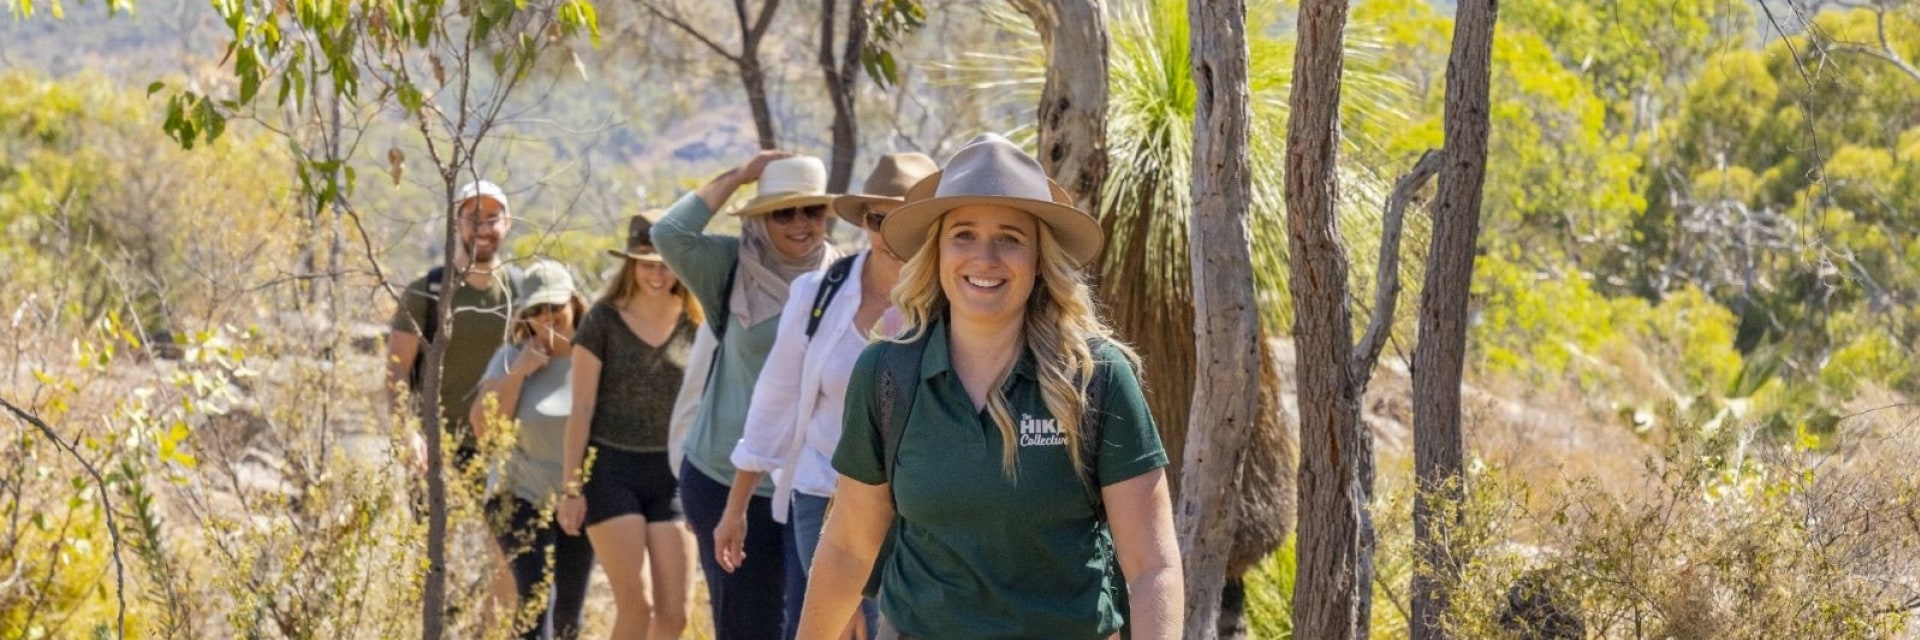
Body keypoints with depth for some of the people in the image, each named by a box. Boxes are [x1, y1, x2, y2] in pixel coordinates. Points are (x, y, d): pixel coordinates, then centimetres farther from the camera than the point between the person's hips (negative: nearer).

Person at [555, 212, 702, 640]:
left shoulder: (693, 325, 5)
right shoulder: (604, 321, -4)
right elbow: (581, 410, -4)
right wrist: (571, 486, -7)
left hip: (671, 473, 3)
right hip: (612, 469, -3)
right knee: (635, 605, -9)